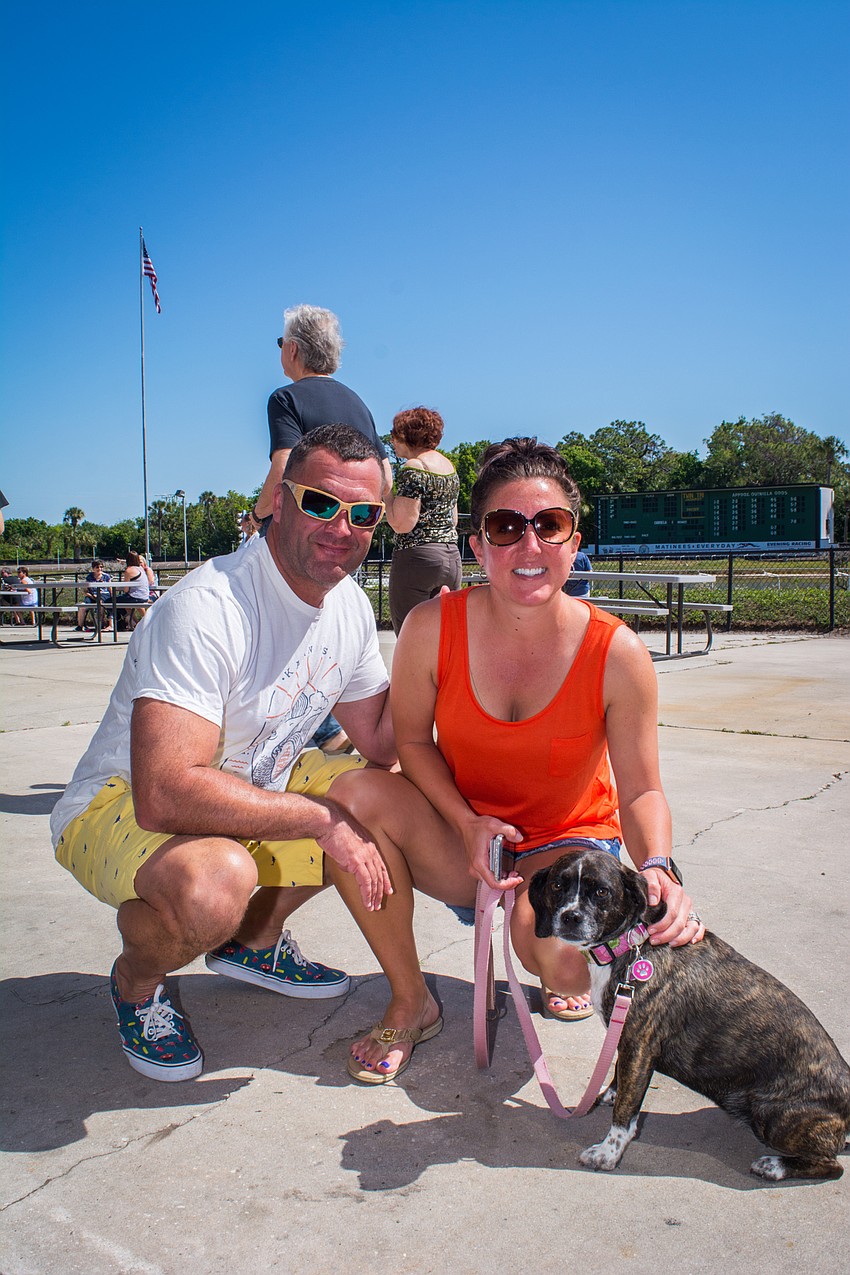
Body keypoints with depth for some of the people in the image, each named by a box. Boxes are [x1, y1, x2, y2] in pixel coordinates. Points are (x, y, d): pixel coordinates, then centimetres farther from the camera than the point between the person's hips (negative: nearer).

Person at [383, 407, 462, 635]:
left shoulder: (413, 467, -11)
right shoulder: (448, 465, 15)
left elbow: (401, 524, -16)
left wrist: (386, 492, -4)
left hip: (417, 556, -8)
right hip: (452, 557, 8)